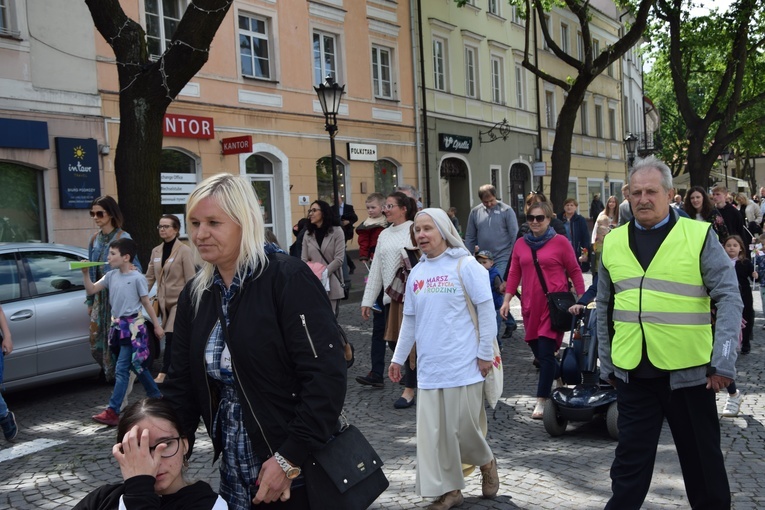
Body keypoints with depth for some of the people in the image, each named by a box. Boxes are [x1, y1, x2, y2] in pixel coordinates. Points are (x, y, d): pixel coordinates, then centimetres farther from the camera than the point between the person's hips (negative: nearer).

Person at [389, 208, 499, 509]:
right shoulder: (416, 272, 10)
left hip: (462, 363, -5)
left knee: (463, 426, 1)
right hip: (429, 366, 5)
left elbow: (486, 310, -6)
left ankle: (486, 462, 32)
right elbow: (410, 319, 16)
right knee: (433, 431, 4)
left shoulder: (464, 264, -6)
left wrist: (486, 353, -7)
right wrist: (398, 358, 17)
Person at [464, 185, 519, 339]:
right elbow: (470, 237, 10)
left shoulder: (506, 210, -3)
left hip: (502, 259, -4)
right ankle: (510, 322, 21)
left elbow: (514, 235, -3)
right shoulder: (475, 212, 6)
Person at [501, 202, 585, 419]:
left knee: (546, 352, -7)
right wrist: (507, 300, 2)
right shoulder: (521, 244, 8)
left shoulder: (560, 242, -3)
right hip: (530, 306, 5)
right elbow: (514, 274, 9)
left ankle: (541, 401, 1)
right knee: (537, 351, 11)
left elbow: (574, 271, 0)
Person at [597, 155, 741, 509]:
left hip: (688, 370, -2)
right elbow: (604, 309, 12)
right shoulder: (613, 242, 6)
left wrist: (723, 360, -15)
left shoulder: (699, 236, -4)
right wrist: (607, 364, 12)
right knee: (630, 459, 10)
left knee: (702, 458, 14)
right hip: (633, 373, 2)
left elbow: (729, 298, -7)